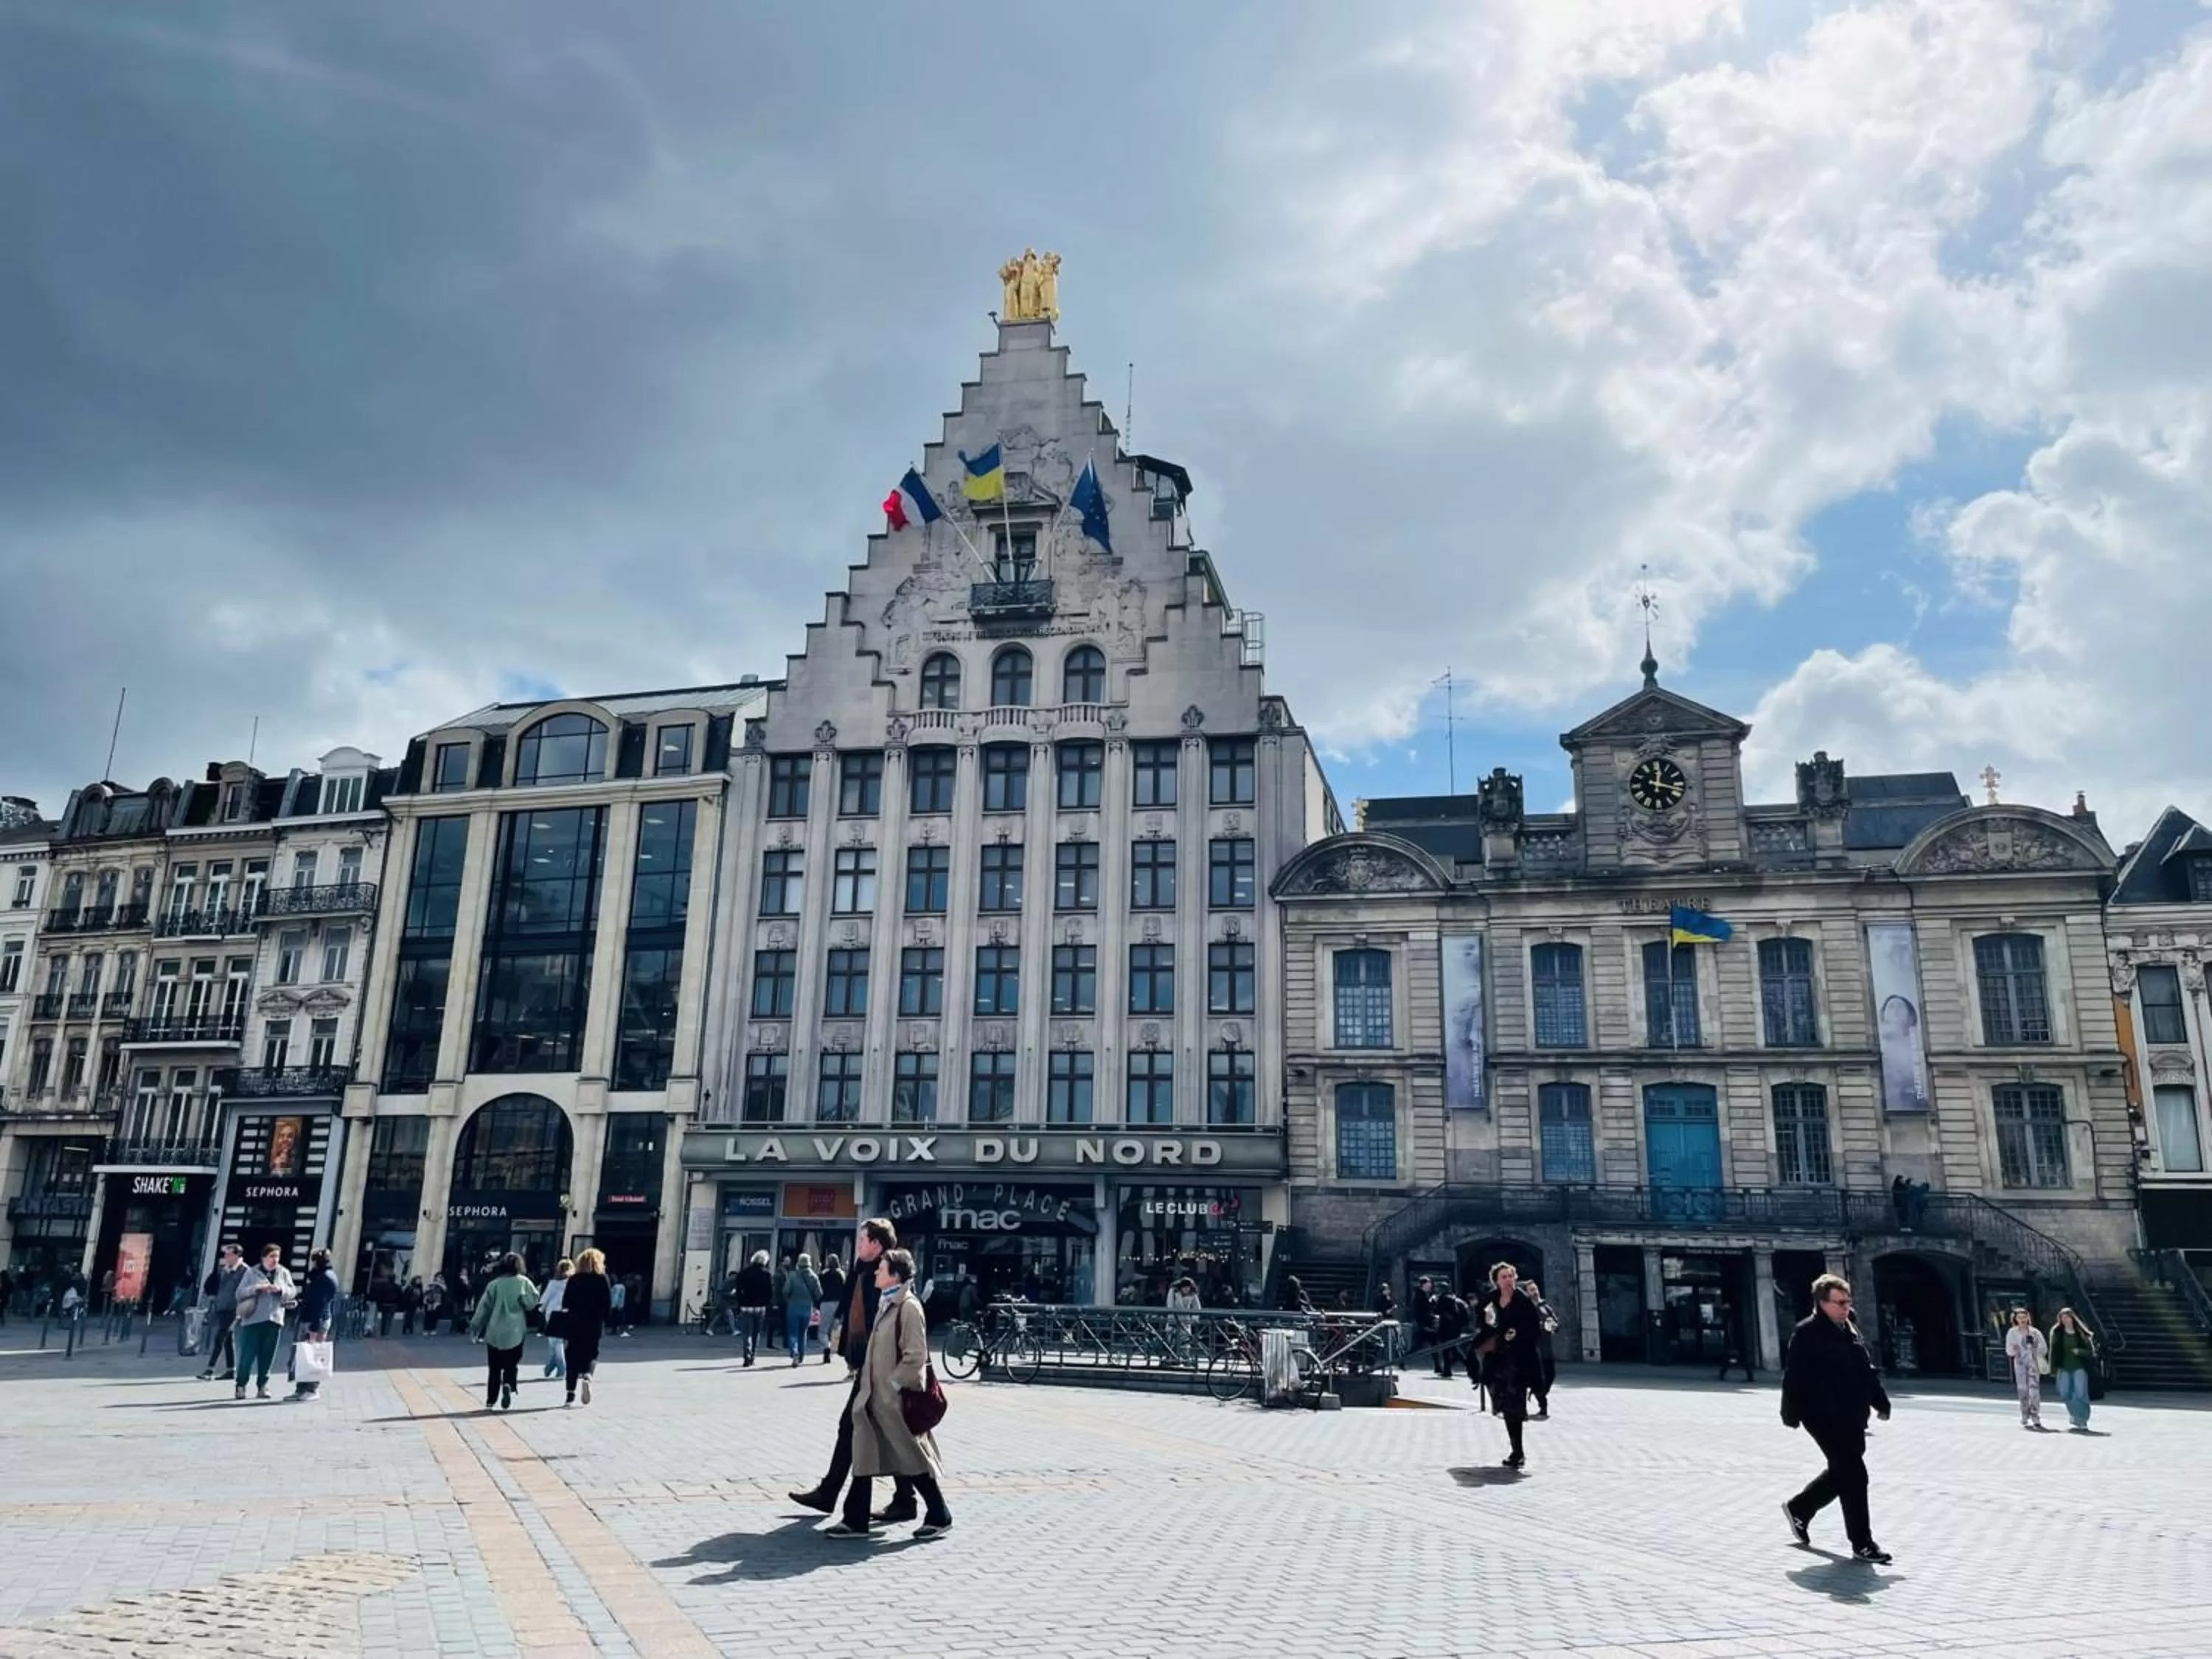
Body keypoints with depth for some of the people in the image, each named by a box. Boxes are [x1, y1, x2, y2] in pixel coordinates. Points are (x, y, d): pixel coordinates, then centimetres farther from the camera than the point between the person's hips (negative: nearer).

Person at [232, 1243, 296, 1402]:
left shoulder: (284, 1273, 11)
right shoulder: (251, 1273, 6)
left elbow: (293, 1292, 5)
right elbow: (240, 1292, -1)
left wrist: (281, 1289, -15)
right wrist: (257, 1288, -17)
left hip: (274, 1319, 2)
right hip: (253, 1319, -2)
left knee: (268, 1355, 3)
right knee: (248, 1354, -5)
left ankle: (262, 1386, 11)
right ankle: (241, 1386, 6)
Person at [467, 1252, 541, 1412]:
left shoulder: (495, 1284, 0)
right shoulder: (523, 1282, -2)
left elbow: (483, 1307, 2)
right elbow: (533, 1302, -9)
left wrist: (475, 1328, 9)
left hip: (494, 1332, 1)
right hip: (515, 1333, -1)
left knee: (494, 1368, 12)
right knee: (511, 1365, 7)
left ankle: (490, 1400, 10)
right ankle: (508, 1386, -21)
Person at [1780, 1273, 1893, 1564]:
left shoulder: (1849, 1330, 13)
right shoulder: (1807, 1333, -13)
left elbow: (1867, 1370, 21)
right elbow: (1793, 1377, -13)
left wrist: (1880, 1401, 14)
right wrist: (1792, 1414, -14)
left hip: (1852, 1416, 9)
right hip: (1824, 1416, -9)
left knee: (1842, 1472, 17)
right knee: (1854, 1475, -9)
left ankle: (1798, 1509, 36)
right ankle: (1862, 1543, 1)